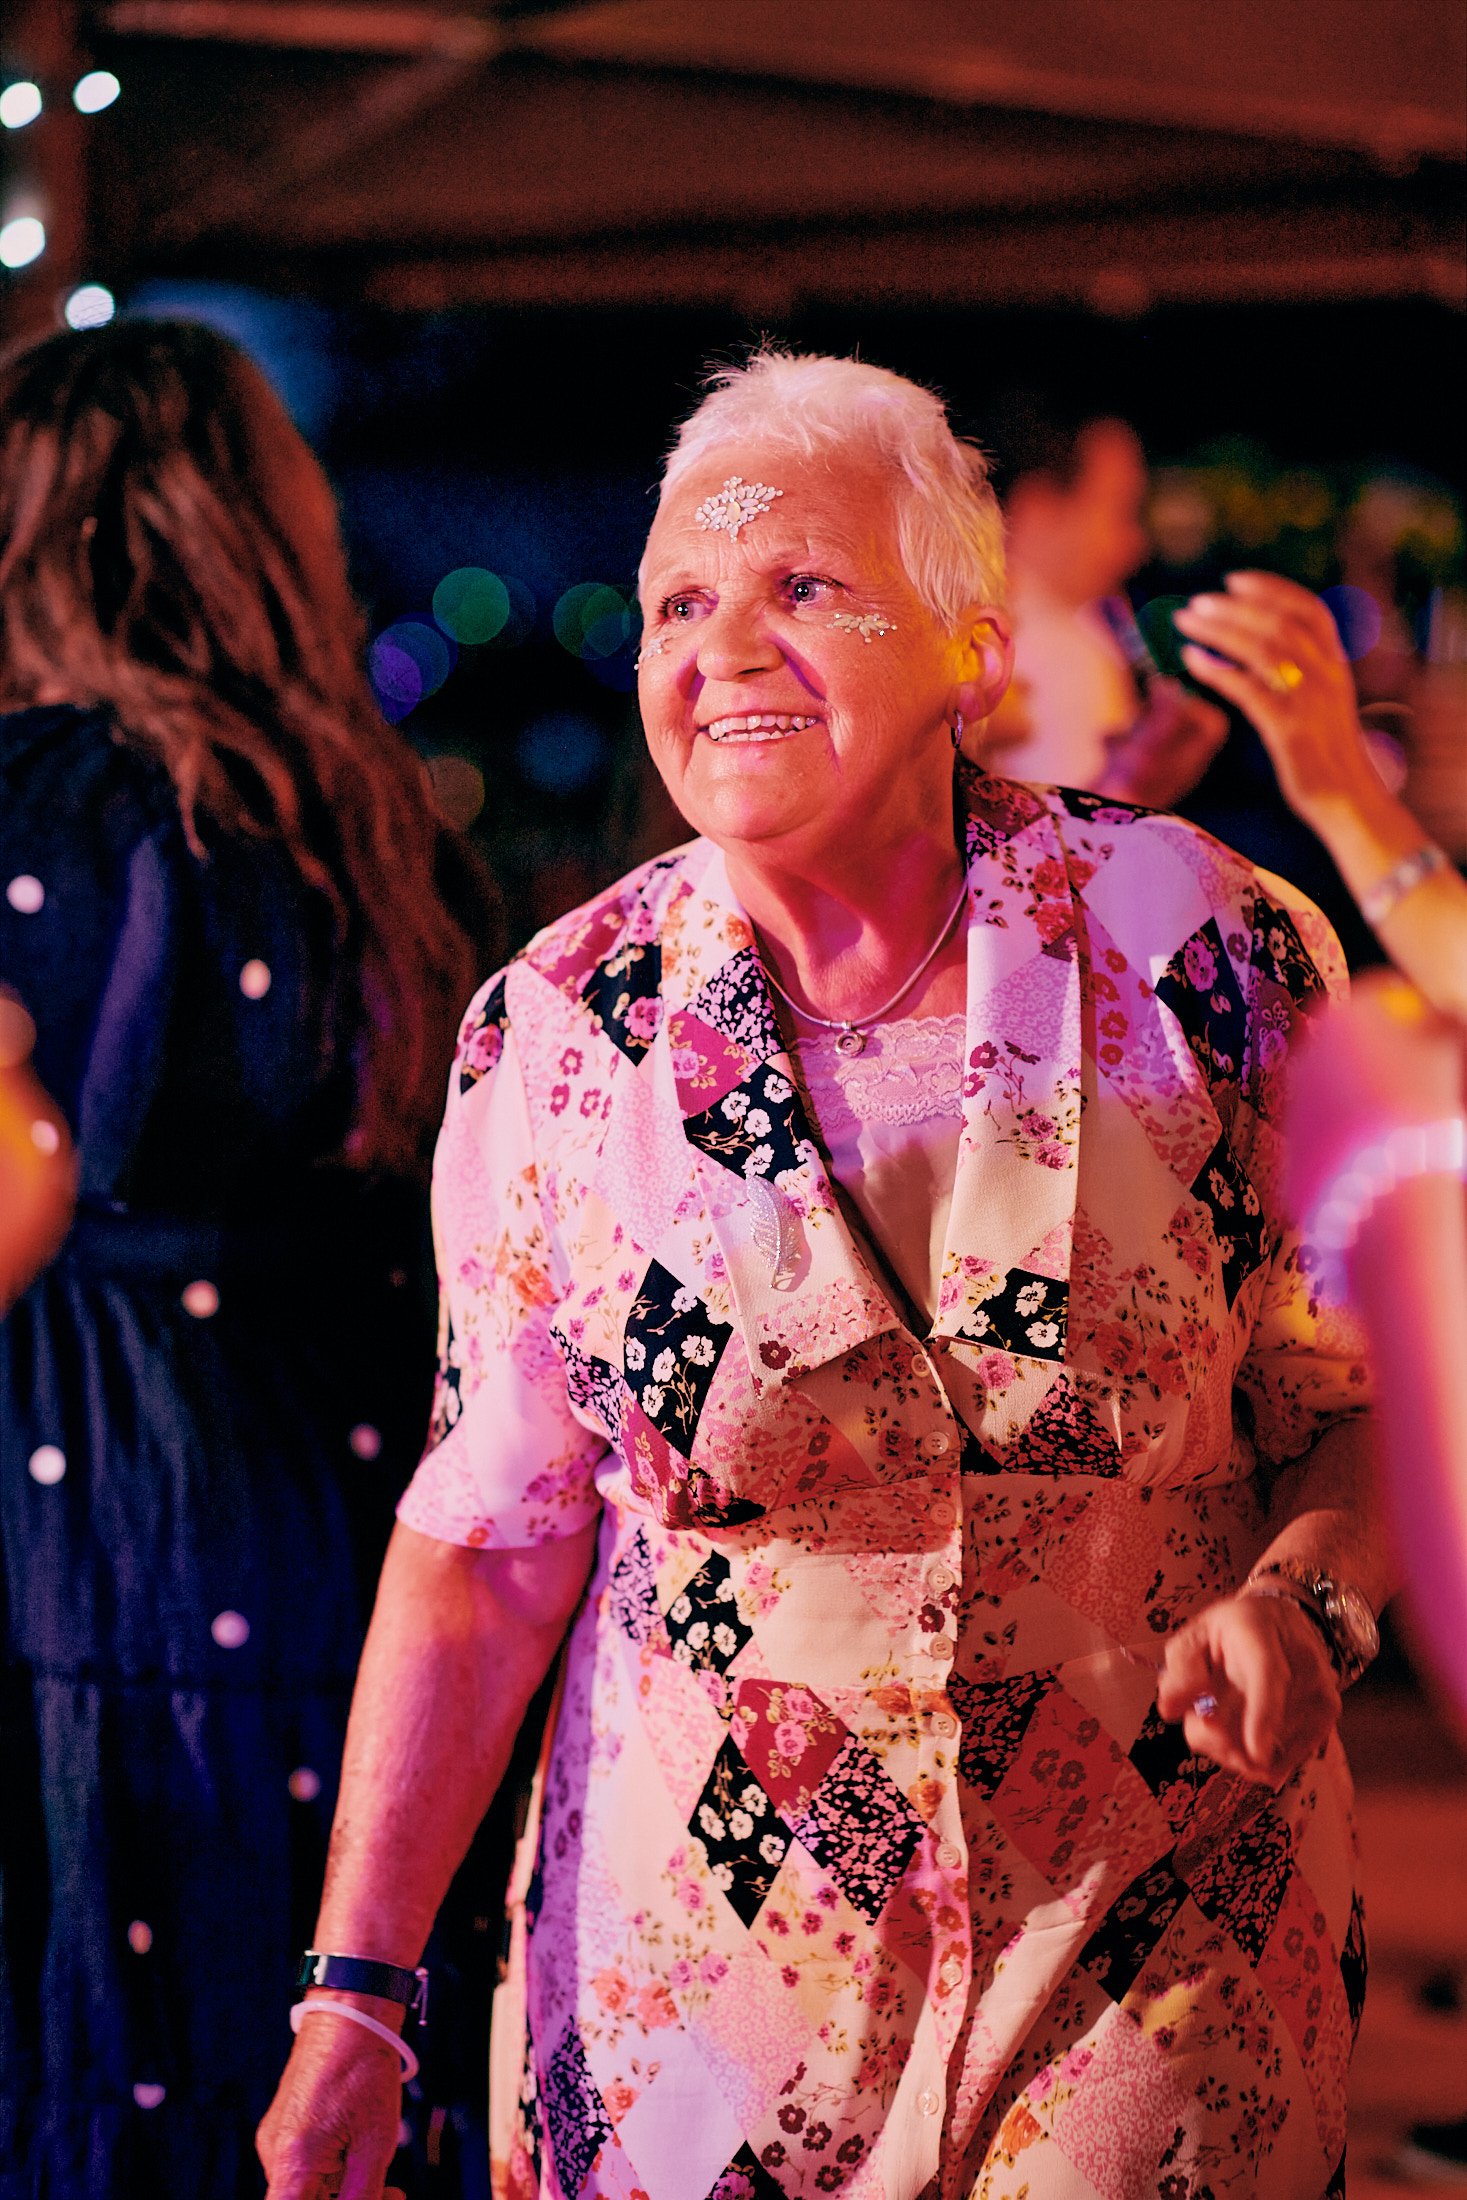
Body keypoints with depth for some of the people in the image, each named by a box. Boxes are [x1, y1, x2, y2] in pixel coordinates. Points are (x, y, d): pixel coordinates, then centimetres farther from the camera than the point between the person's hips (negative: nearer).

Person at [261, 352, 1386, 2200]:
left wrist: (1297, 1601, -18)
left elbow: (1369, 1379, 3)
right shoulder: (559, 1033, -6)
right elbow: (489, 1533, -4)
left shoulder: (1196, 949, -8)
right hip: (708, 1960, 1)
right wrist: (354, 1988, -8)